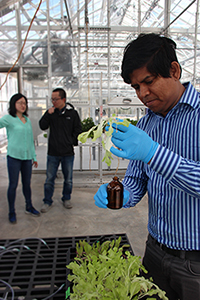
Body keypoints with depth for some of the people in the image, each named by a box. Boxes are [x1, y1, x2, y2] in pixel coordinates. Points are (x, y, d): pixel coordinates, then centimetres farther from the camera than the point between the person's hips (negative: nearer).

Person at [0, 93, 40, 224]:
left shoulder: (27, 120, 12)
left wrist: (34, 156, 18)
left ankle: (29, 207, 29)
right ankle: (12, 212, 17)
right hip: (14, 156, -4)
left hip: (27, 157, 5)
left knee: (27, 184, 13)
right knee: (13, 185, 2)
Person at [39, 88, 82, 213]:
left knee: (68, 179, 12)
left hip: (68, 153, -1)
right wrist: (48, 115, -16)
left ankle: (66, 199, 32)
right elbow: (43, 126, -3)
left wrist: (72, 141, -2)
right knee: (49, 179, 7)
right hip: (53, 152, 1)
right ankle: (47, 202, 22)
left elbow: (78, 129, 5)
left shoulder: (72, 113, -2)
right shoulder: (51, 112, 2)